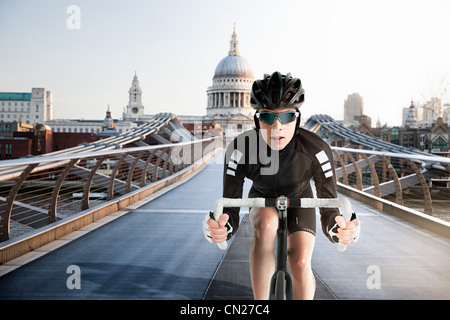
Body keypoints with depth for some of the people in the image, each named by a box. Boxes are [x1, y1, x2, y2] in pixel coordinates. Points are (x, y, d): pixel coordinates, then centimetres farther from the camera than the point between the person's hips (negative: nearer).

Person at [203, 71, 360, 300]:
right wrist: (219, 229, -58)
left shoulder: (316, 150, -35)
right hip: (263, 199, 0)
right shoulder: (239, 150, -34)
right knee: (266, 224, -34)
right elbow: (230, 208, -33)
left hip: (299, 200, 0)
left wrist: (342, 231, -58)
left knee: (301, 265, -20)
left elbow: (329, 208, -33)